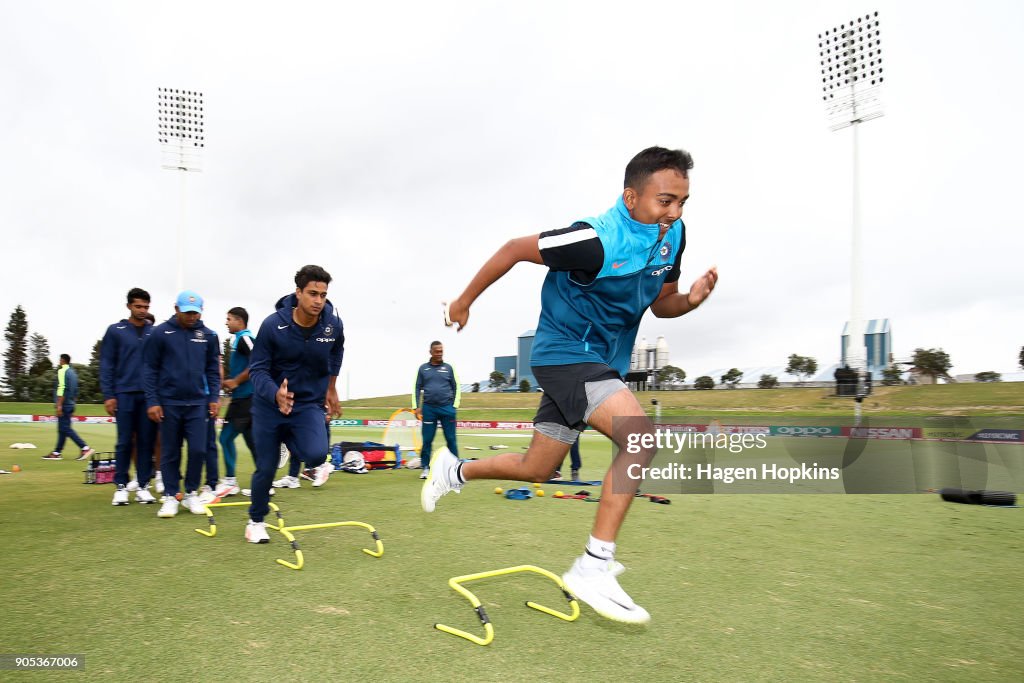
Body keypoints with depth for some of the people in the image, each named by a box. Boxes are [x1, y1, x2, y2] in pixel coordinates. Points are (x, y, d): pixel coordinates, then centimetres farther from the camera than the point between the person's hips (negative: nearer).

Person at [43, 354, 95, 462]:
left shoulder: (62, 371, -9)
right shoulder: (73, 372, 17)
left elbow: (62, 388, -18)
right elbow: (75, 391, 20)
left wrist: (59, 405, -21)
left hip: (64, 405, -9)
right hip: (70, 405, 9)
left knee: (66, 429, -10)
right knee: (62, 429, 12)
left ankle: (85, 448, -18)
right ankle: (57, 452, 15)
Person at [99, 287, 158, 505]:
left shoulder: (155, 332, 8)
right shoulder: (115, 331, 3)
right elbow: (106, 364, 1)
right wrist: (108, 395, -5)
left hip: (149, 395, 2)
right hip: (124, 394, -1)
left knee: (146, 442, 3)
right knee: (124, 442, 2)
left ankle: (143, 485, 10)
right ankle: (121, 486, 11)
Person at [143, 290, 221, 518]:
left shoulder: (208, 335, 3)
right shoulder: (160, 333, -4)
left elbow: (212, 369, 10)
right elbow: (150, 369, -2)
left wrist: (214, 398, 4)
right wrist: (152, 401, -6)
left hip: (198, 403, 2)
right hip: (169, 403, -1)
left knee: (198, 450, -1)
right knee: (170, 453, 6)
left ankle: (191, 494, 15)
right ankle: (170, 497, 17)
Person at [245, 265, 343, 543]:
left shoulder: (333, 325, -12)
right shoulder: (272, 325, -20)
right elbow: (257, 370, -17)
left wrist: (330, 387, 17)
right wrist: (275, 394, -37)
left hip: (309, 403, 1)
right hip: (269, 404, -1)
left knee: (316, 454, -25)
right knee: (266, 467, 6)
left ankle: (316, 464, 15)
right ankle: (256, 521, 32)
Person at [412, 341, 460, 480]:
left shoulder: (448, 368, 7)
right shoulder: (423, 368, 8)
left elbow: (456, 387, 8)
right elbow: (417, 388, 8)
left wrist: (454, 405, 1)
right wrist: (416, 407, 1)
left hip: (447, 408, 0)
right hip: (428, 408, 0)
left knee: (451, 439, 1)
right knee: (427, 440, 2)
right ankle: (425, 467, 12)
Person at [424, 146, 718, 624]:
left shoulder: (672, 234, -1)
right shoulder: (596, 241, -24)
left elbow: (660, 303, 11)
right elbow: (515, 249, -14)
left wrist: (690, 300, -12)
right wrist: (465, 300, -3)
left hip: (601, 362, 8)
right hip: (565, 351, -8)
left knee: (536, 470, 12)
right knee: (641, 436, -26)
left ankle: (453, 471, 38)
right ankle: (594, 568, -17)